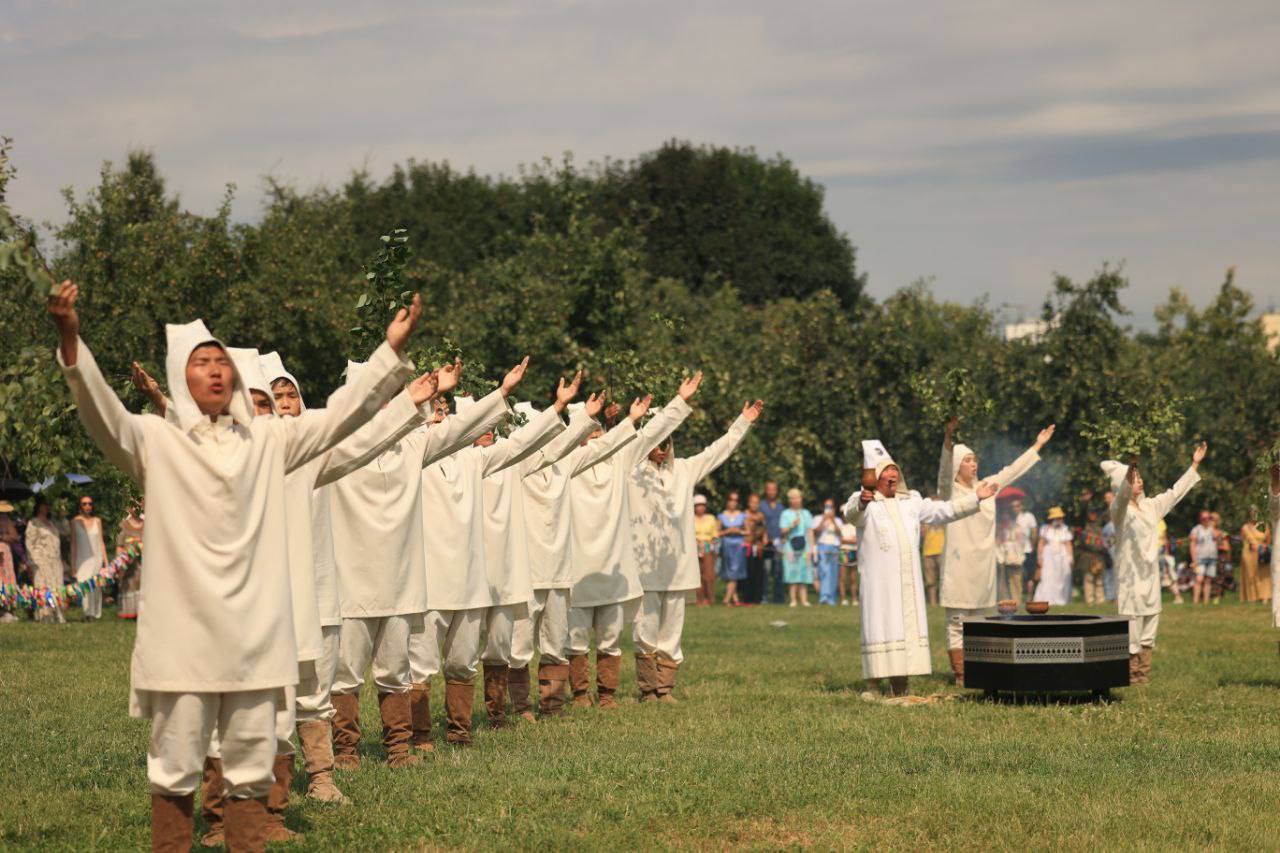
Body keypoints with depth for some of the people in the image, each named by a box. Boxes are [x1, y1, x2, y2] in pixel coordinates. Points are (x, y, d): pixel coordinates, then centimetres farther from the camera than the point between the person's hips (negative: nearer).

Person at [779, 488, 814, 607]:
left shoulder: (806, 513, 15)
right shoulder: (786, 514, 8)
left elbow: (810, 532, 12)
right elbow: (783, 531, 2)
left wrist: (811, 548, 4)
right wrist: (792, 525, -17)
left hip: (804, 546, 2)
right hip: (790, 547, -2)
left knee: (804, 574, -4)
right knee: (792, 573, -8)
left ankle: (804, 599, -6)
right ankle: (793, 599, -7)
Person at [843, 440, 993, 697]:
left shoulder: (910, 501, 17)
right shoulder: (864, 503, -3)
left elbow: (943, 511, 24)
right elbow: (851, 515, -26)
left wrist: (975, 497, 21)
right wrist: (861, 503, -49)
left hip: (909, 579, 6)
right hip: (879, 580, -6)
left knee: (908, 625, 3)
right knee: (880, 625, -10)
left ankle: (900, 686, 7)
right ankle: (874, 685, -9)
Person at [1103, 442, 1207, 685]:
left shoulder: (1150, 506, 13)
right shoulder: (1119, 509, -9)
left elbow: (1175, 492, 22)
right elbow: (1121, 497, -31)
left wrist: (1194, 466, 22)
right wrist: (1127, 482, -53)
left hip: (1150, 574, 7)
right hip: (1130, 575, -7)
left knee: (1150, 622, 8)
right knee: (1132, 622, -9)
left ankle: (1144, 674, 13)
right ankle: (1131, 674, -7)